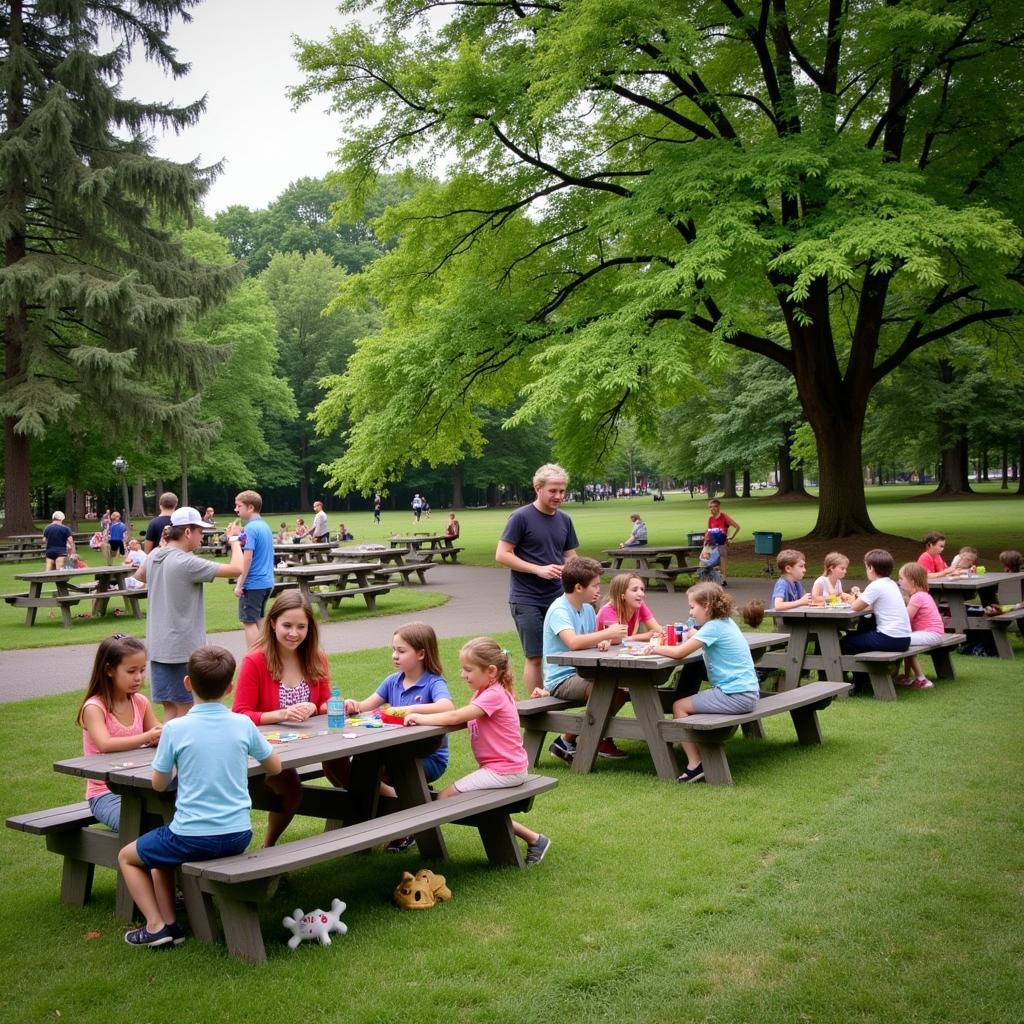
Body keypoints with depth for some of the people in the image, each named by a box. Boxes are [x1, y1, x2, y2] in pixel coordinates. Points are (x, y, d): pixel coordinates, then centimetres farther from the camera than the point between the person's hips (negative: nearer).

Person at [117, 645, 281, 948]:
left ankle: (157, 925, 10)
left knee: (127, 856, 22)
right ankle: (168, 923, 21)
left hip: (192, 838, -4)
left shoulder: (175, 729, -12)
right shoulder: (243, 724, -4)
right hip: (238, 836, 5)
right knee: (161, 854, 32)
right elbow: (275, 767, 9)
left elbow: (159, 784, 0)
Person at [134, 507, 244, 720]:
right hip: (183, 649, -8)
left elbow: (139, 575, 30)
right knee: (186, 712, 0)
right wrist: (234, 539, -4)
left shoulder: (154, 556, 6)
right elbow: (237, 569, -20)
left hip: (158, 646, 8)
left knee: (170, 710, 13)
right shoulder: (187, 563, -18)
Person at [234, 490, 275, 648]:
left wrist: (239, 584, -15)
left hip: (252, 583, -9)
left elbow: (247, 558, -19)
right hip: (267, 581, 9)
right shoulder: (265, 526, 12)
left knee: (248, 622, -2)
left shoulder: (251, 528, -15)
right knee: (259, 619, 16)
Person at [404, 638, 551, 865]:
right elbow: (462, 719, 8)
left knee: (445, 798, -10)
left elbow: (456, 717, -26)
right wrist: (420, 714, -4)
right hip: (506, 768, 10)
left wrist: (421, 718, -18)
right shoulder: (486, 691, 14)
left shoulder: (494, 695, -18)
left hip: (504, 770, -10)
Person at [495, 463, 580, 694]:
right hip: (527, 600, -5)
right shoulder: (521, 517, -8)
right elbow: (502, 554, -10)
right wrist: (539, 569, -17)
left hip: (557, 598, 5)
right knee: (534, 657, -1)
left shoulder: (564, 520, 10)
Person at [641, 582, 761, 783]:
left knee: (679, 706, -3)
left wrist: (656, 648, -3)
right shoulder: (726, 622, 12)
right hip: (747, 693, 10)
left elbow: (679, 653, -18)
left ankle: (695, 764, -4)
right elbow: (693, 639, 27)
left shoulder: (713, 627, -15)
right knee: (687, 702, 22)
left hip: (735, 696, -10)